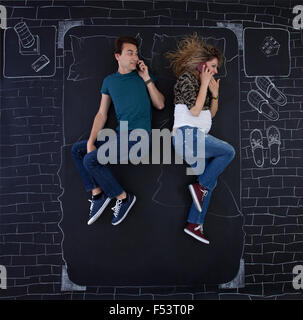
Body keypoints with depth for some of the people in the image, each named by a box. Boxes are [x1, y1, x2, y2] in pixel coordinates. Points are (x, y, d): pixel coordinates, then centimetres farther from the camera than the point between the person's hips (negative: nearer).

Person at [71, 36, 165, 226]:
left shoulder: (143, 75, 6)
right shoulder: (110, 81, 13)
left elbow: (160, 105, 1)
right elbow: (102, 114, 10)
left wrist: (147, 79, -5)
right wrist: (91, 141, -1)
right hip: (120, 135, 6)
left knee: (90, 160, -18)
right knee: (77, 149, 6)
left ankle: (124, 197, -3)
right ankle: (98, 193, 5)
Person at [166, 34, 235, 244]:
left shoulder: (204, 82, 20)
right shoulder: (186, 78, -5)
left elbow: (211, 114, 20)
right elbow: (195, 110, -16)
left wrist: (215, 93, 6)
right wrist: (204, 84, -8)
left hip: (199, 136, 9)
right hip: (187, 134, -9)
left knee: (211, 180, 4)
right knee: (228, 152, -16)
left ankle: (194, 224, 10)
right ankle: (199, 187, -4)